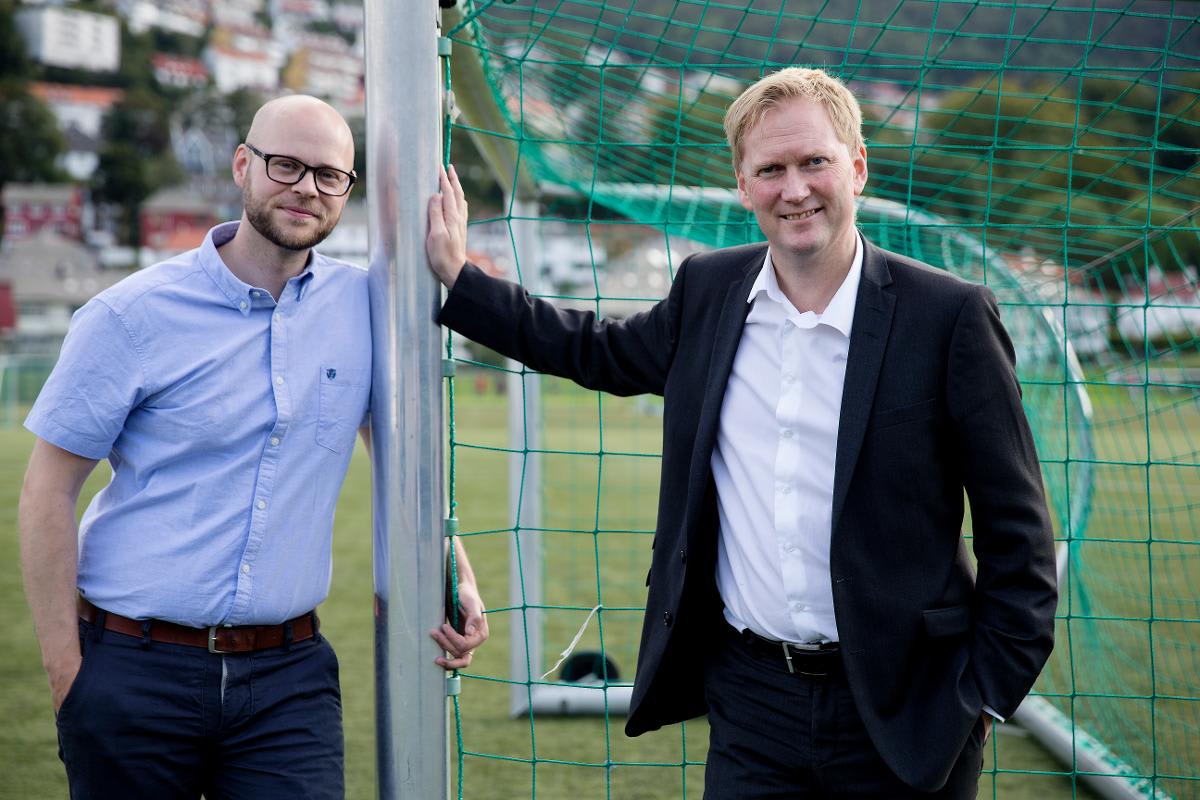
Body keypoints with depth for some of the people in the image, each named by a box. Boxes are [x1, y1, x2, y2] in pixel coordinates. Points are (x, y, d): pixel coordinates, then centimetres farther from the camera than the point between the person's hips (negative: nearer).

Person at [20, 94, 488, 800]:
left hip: (289, 674, 2)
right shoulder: (133, 314, -5)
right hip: (134, 671, -2)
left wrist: (457, 574, 8)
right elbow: (49, 491, -3)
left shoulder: (362, 304, 4)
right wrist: (66, 668, -6)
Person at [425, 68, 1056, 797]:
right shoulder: (709, 290, 4)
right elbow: (601, 351, 23)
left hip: (899, 710, -3)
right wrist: (456, 279, 23)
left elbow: (1017, 531, -4)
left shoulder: (947, 313, -8)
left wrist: (985, 694, -6)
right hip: (750, 698, 4)